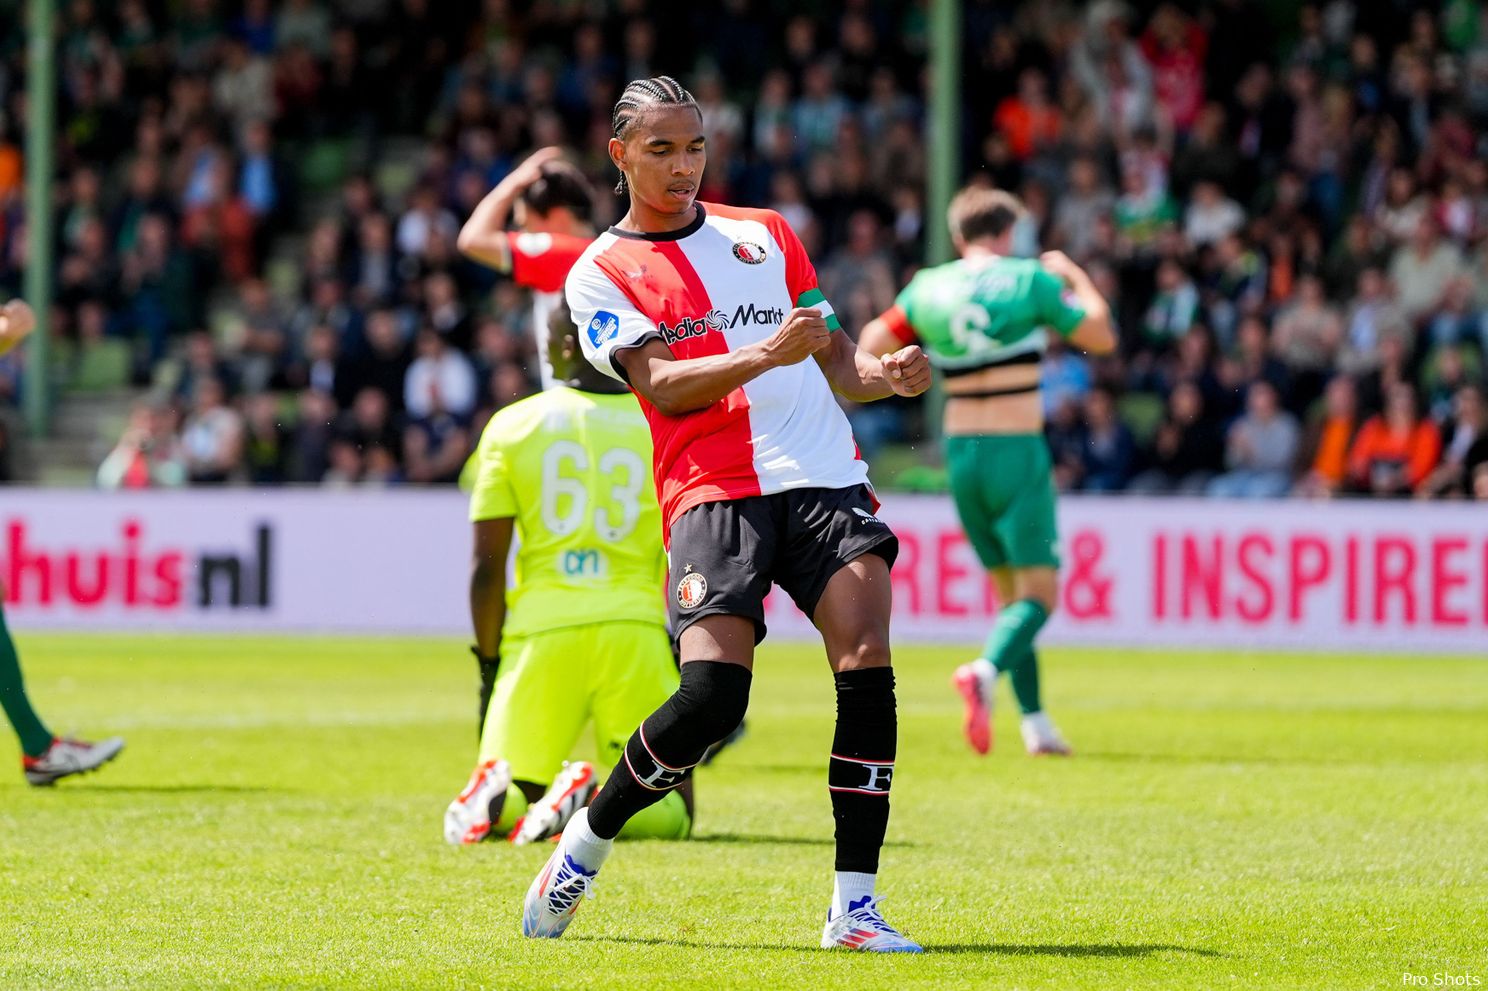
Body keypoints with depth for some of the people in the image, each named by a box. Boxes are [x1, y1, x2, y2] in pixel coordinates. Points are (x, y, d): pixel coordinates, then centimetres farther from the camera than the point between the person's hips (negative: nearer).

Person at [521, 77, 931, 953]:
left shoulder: (766, 236, 20)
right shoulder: (601, 274, 8)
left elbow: (834, 364, 23)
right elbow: (664, 385, -7)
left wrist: (887, 376, 2)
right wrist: (770, 354, -21)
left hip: (824, 479, 3)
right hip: (712, 491, -3)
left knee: (867, 664, -18)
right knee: (712, 696, -19)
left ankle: (854, 906, -14)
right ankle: (587, 839, 8)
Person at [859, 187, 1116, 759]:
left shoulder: (927, 289, 3)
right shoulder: (1029, 280, -6)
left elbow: (871, 347, 9)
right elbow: (1101, 337, 1)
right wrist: (1075, 276, 15)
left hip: (961, 453, 5)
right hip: (1018, 452, -5)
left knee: (1007, 591, 15)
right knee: (1039, 593, -6)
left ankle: (1035, 723, 10)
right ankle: (985, 670, -34)